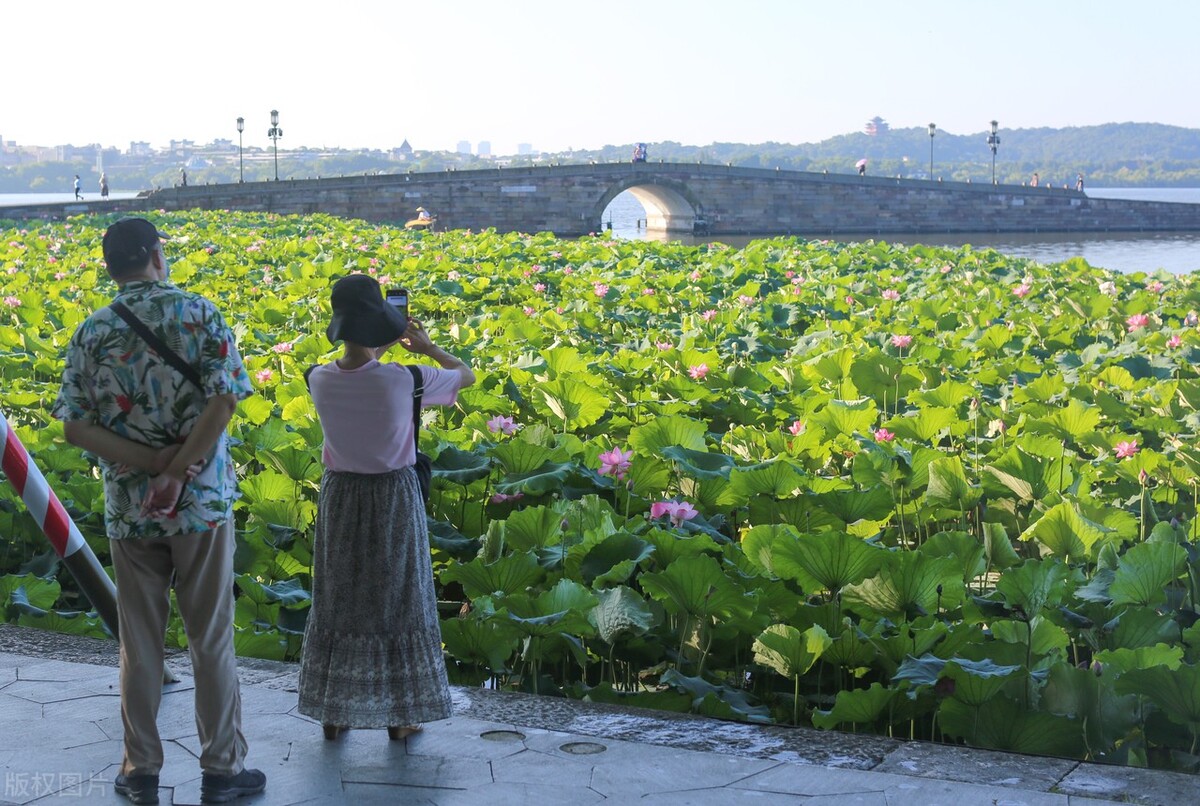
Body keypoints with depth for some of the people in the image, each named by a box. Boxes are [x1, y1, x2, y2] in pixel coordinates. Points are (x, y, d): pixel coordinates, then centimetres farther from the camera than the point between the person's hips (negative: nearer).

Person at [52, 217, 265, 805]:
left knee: (139, 643, 11)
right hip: (202, 504, -2)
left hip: (128, 509, 2)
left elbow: (75, 428, -6)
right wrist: (177, 470, -15)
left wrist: (151, 463, -10)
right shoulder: (199, 315, -6)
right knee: (211, 639, 7)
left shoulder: (92, 333, 1)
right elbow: (223, 401, -18)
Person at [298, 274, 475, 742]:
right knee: (398, 603, 10)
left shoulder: (319, 381, -12)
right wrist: (428, 347, 9)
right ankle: (399, 715, 18)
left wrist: (380, 348, 18)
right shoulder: (403, 380, -21)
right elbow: (467, 375, -2)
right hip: (394, 498, -3)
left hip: (340, 497, 3)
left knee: (337, 603, 15)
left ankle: (333, 713, 22)